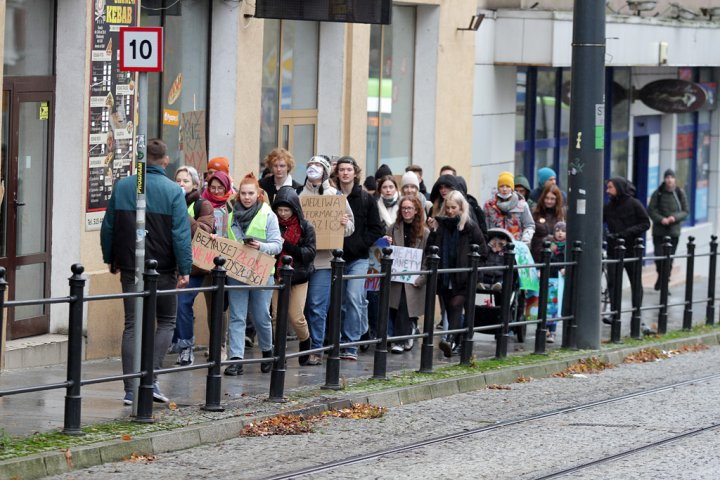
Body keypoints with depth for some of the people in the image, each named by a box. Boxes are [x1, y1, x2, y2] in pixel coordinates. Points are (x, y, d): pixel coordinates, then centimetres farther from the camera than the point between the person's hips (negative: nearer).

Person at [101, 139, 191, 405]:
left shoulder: (122, 187, 2)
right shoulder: (173, 191, -8)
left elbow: (108, 227, 8)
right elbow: (181, 234, -12)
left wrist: (110, 259, 20)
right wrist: (185, 269, -9)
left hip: (130, 268, 3)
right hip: (163, 268, -3)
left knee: (132, 326, 6)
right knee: (166, 322, 13)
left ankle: (131, 389, 1)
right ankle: (151, 378, -2)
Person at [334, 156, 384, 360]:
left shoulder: (366, 199, 1)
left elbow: (376, 229, 2)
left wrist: (360, 244, -9)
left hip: (358, 258, -2)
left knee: (354, 297, -15)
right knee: (339, 301, 6)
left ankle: (350, 344, -12)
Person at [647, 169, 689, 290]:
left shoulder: (680, 194, 1)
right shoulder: (658, 193, -1)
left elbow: (686, 211, 5)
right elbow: (651, 210, -1)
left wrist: (675, 217, -14)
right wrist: (661, 219, -17)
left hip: (674, 231, 1)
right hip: (659, 231, -1)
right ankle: (661, 277, 20)